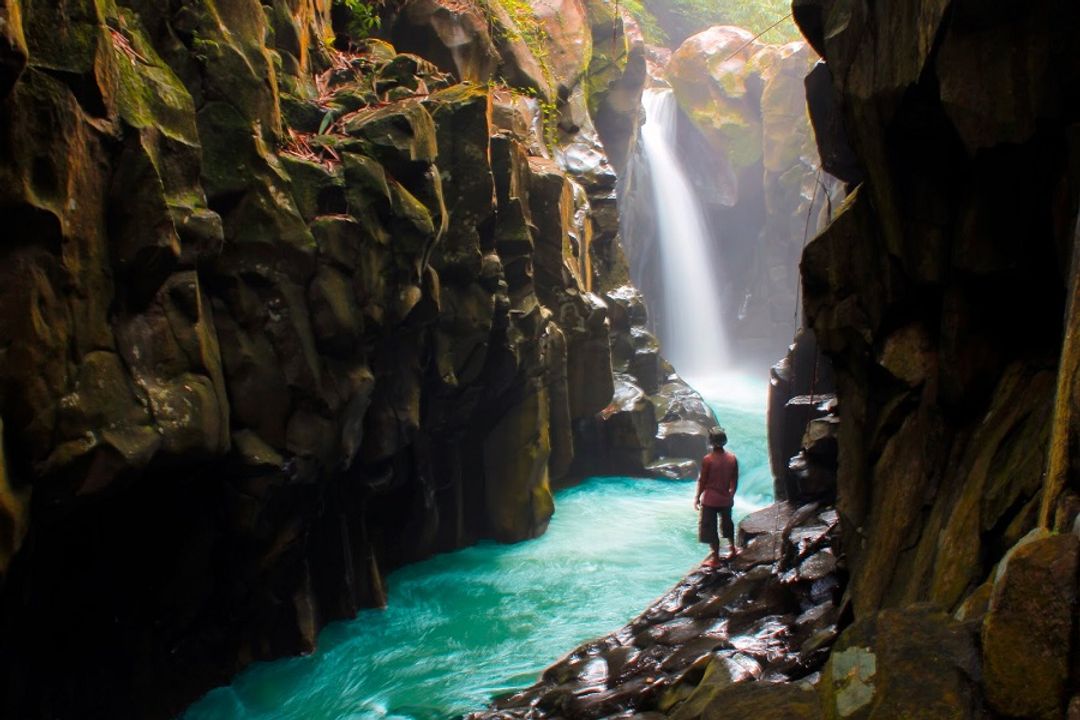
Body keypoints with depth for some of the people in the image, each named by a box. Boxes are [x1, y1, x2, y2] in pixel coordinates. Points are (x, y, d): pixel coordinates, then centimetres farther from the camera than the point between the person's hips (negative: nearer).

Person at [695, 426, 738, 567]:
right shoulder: (732, 458, -4)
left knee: (710, 528, 6)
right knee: (727, 523, 25)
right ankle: (733, 549, 39)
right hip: (725, 499, 5)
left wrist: (697, 497, 1)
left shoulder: (708, 459, -17)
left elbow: (702, 481, -11)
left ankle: (715, 558, 10)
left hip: (710, 499, -5)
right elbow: (735, 480, 4)